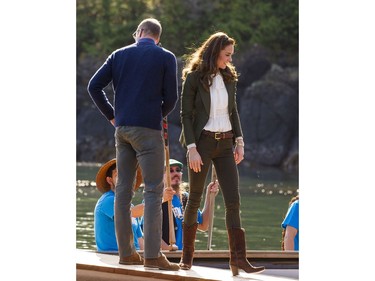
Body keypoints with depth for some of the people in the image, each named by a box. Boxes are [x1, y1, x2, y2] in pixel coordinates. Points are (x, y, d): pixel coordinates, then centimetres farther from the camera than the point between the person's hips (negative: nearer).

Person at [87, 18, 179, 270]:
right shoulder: (166, 58, -1)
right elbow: (171, 97, -1)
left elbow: (94, 86, 4)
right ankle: (152, 254, -9)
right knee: (153, 190, -4)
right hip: (148, 128, -5)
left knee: (123, 190, 8)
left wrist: (111, 115, 12)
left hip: (122, 127, 5)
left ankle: (126, 252, 10)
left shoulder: (120, 55, 9)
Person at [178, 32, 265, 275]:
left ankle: (239, 258, -9)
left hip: (225, 143, 5)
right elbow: (186, 115, -8)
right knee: (195, 199, 5)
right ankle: (187, 255, 17)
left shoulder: (229, 77, 8)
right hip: (202, 142, -4)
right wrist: (192, 148, -14)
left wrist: (239, 140, 5)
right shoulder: (194, 77, -7)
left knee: (233, 200, -5)